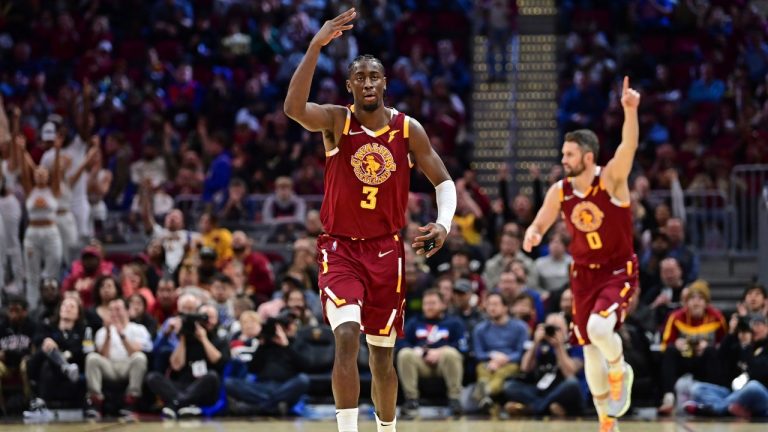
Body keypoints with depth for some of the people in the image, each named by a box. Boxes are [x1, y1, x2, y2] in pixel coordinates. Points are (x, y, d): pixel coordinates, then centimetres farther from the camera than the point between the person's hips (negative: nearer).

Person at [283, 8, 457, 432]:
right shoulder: (336, 121, -8)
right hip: (340, 248, -3)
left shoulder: (408, 129, -1)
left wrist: (443, 222, -16)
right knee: (347, 337, -23)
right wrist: (316, 46, -37)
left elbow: (443, 181, 4)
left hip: (386, 250, 3)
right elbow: (293, 108, -29)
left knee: (382, 353, 11)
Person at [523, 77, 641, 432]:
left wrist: (630, 111, -51)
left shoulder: (611, 179, -16)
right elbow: (539, 224, 6)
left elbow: (628, 147, -34)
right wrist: (532, 235, -19)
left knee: (600, 327, -30)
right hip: (584, 273, 5)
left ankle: (620, 371, 4)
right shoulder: (560, 192, -4)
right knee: (590, 348, 5)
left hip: (619, 270, -5)